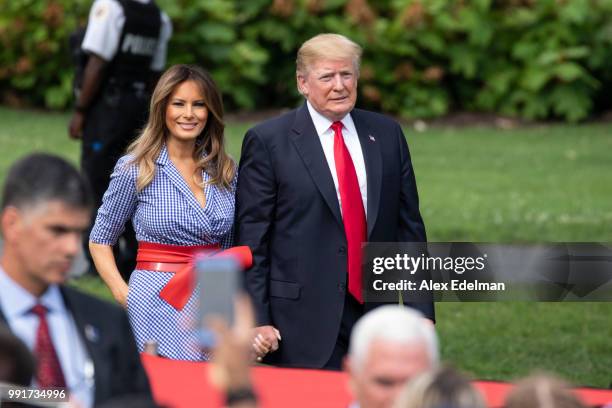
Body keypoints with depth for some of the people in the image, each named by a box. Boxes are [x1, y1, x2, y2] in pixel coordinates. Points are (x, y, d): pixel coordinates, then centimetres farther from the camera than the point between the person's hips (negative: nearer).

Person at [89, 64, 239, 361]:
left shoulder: (224, 171, 10)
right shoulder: (135, 169, -1)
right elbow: (100, 240, 6)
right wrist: (123, 295, -8)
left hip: (213, 301, 4)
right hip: (157, 306, -4)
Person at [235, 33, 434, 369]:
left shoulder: (386, 135, 10)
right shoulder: (267, 141, -2)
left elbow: (409, 226, 11)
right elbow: (251, 240, -3)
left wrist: (421, 310, 6)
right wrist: (257, 320, -10)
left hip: (375, 313, 4)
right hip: (303, 323, -4)